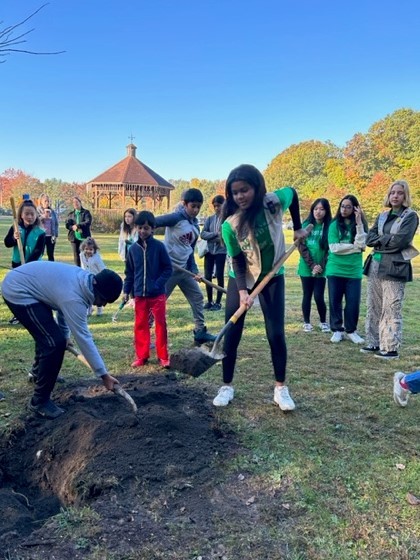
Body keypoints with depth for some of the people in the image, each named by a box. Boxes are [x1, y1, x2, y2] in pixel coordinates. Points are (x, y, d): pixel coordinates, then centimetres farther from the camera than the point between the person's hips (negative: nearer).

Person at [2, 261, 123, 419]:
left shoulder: (85, 279, -3)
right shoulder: (73, 298, -31)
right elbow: (83, 337, -28)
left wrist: (64, 334, 19)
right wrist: (103, 374, -23)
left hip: (23, 283, 11)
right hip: (18, 291, -10)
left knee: (48, 334, 26)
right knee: (54, 342, -15)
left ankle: (39, 373, 52)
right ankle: (39, 401, -2)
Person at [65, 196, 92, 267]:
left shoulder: (86, 212, 4)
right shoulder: (71, 214, 15)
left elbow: (88, 222, -11)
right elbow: (67, 225, 5)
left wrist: (77, 225, -17)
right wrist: (73, 227, -15)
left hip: (84, 237, -3)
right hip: (74, 237, 4)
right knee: (76, 255, 5)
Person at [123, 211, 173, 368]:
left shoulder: (159, 246, -7)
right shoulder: (133, 248, 2)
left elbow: (168, 268, -5)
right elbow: (129, 272, 9)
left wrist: (158, 284, -15)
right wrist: (126, 291, 6)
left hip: (157, 294, -3)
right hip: (140, 295, 3)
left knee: (160, 324, 5)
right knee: (140, 326, 10)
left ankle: (163, 356, 17)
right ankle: (141, 356, 22)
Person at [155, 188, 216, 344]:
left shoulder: (196, 226, 9)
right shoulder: (176, 218, -14)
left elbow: (190, 250, 13)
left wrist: (194, 270, 3)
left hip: (184, 268, 8)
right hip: (168, 268, -8)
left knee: (197, 297, 12)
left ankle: (200, 332, 22)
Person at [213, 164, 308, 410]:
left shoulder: (274, 202, -19)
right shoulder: (230, 224, -21)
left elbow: (293, 192, 4)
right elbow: (237, 262, -16)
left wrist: (298, 228, 6)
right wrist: (242, 291, -30)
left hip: (273, 277, 0)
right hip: (241, 279, 0)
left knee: (276, 333, -3)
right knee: (232, 333, -2)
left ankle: (281, 388, 13)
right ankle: (227, 386, 14)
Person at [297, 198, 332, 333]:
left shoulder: (329, 227, -1)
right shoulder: (306, 225, 1)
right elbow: (301, 246, -4)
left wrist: (321, 266, -12)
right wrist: (312, 265, -11)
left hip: (321, 269, -1)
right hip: (306, 268, 1)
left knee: (319, 297, -4)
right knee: (307, 295, 8)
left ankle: (323, 322, 17)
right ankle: (306, 322, 21)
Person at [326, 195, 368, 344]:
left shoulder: (360, 225, 4)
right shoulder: (334, 225, -1)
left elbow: (362, 245, -11)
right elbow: (334, 248, -11)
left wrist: (359, 224, -15)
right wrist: (355, 246, -8)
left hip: (354, 270, 1)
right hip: (335, 269, -1)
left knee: (353, 302, 3)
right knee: (335, 301, 6)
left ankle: (351, 331, 18)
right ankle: (337, 330, 18)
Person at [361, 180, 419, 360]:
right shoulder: (382, 216, 16)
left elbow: (399, 240, -14)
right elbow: (369, 239, 5)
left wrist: (380, 240, -1)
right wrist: (388, 240, -9)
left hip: (394, 267, -6)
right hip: (375, 265, 6)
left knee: (391, 310, -6)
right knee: (373, 307, 10)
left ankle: (391, 348, 0)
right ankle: (374, 343, 20)